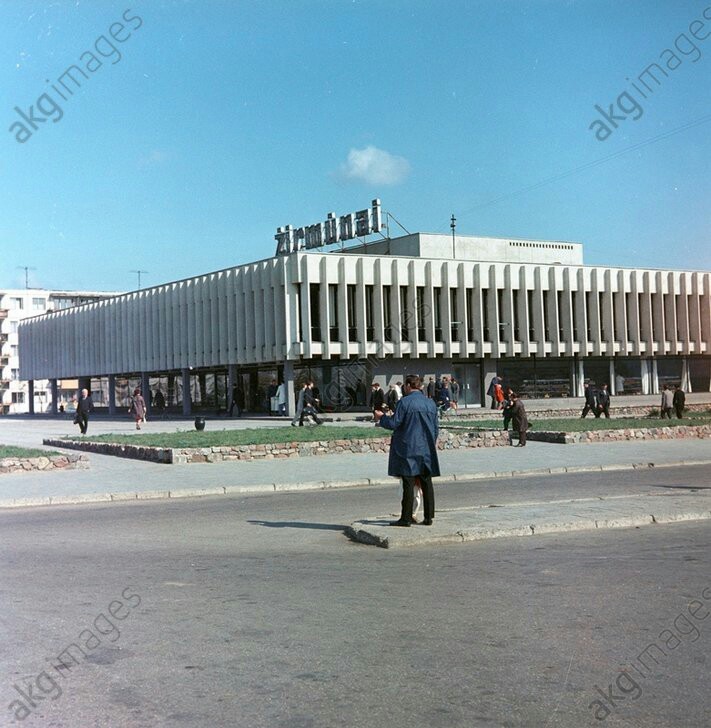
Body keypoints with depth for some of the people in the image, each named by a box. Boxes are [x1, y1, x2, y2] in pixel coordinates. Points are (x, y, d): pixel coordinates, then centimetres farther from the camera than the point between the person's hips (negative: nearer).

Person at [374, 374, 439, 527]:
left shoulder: (405, 402, -11)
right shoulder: (430, 403, 7)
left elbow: (394, 423, -11)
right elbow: (436, 428, 11)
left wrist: (381, 418, 7)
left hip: (408, 448, -5)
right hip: (426, 449, 5)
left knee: (409, 483, -3)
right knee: (426, 483, 8)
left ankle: (406, 518, 0)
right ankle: (428, 517, 11)